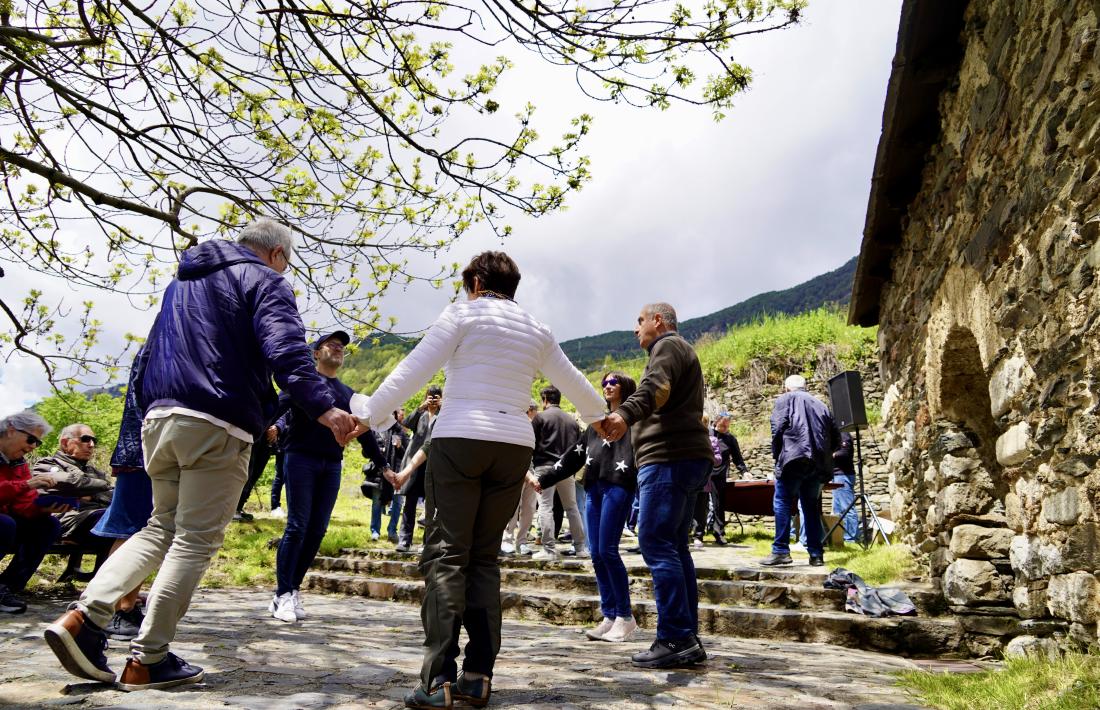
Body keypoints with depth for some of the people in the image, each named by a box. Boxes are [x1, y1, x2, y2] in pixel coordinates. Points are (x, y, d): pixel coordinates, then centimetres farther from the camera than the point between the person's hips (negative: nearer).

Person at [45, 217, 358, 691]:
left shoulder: (182, 282, 26)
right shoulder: (264, 280, 0)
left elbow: (147, 357, 28)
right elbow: (284, 349, -18)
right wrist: (322, 408, -27)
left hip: (160, 417, 8)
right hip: (217, 425, -7)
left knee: (162, 527, 18)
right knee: (197, 539, -1)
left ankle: (84, 616, 3)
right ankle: (146, 661, 3)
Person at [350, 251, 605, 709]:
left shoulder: (465, 313, 4)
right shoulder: (536, 330, 17)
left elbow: (415, 369, -5)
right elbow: (572, 382, 28)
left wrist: (368, 414, -4)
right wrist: (599, 416, 45)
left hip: (460, 439, -4)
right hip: (514, 447, 5)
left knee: (445, 556, -4)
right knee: (484, 559, 9)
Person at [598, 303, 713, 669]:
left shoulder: (668, 345, -2)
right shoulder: (678, 351, 31)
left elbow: (655, 388, -24)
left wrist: (624, 414, -40)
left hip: (670, 458, -11)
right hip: (685, 457, 11)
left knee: (655, 541, -14)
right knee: (674, 545, 9)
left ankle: (675, 638, -15)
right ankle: (688, 640, 11)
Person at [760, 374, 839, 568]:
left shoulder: (785, 399, 9)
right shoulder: (820, 404, 24)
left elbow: (778, 428, -5)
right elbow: (835, 437, 18)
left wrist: (777, 455, 3)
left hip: (794, 458, -5)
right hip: (818, 463, 5)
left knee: (782, 502, 0)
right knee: (811, 507, 13)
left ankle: (781, 551, -6)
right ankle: (816, 554, 12)